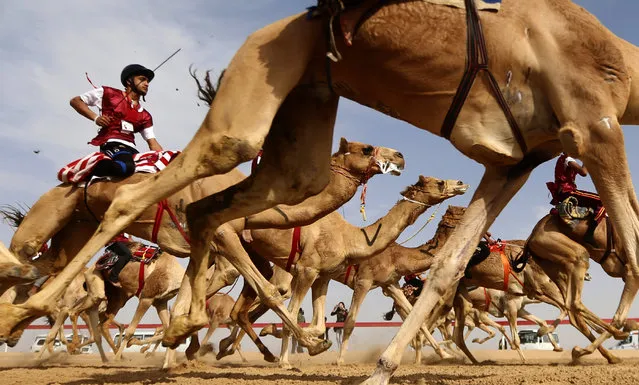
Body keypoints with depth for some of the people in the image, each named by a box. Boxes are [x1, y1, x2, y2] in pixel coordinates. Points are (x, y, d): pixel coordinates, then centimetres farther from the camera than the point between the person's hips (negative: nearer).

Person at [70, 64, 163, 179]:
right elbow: (75, 101, 16)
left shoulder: (145, 116, 25)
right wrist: (95, 117, 0)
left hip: (131, 149, 6)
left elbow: (153, 143, 18)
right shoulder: (108, 93, 13)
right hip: (112, 143, -6)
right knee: (126, 166, -40)